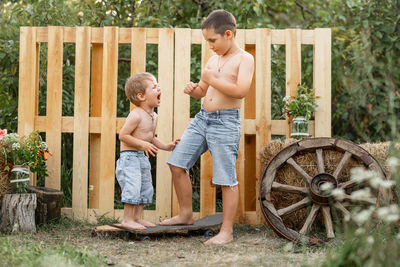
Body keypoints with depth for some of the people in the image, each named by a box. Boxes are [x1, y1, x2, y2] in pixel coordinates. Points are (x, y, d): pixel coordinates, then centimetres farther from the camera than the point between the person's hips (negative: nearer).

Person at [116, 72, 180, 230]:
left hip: (143, 158, 9)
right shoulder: (136, 115, -18)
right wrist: (142, 144, -23)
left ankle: (138, 218, 22)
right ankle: (127, 219, -3)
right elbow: (123, 135, -20)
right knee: (133, 187, -12)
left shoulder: (153, 116, 10)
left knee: (145, 189, 12)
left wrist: (165, 146, 12)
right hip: (129, 156, -9)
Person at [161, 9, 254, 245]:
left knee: (227, 179, -5)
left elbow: (241, 91, -21)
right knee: (177, 163, 7)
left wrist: (213, 80, -15)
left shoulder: (244, 59, -5)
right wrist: (193, 89, 4)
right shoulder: (214, 60, 16)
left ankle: (227, 232, 2)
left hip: (226, 122, -8)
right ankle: (186, 214, 21)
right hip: (202, 118, 8)